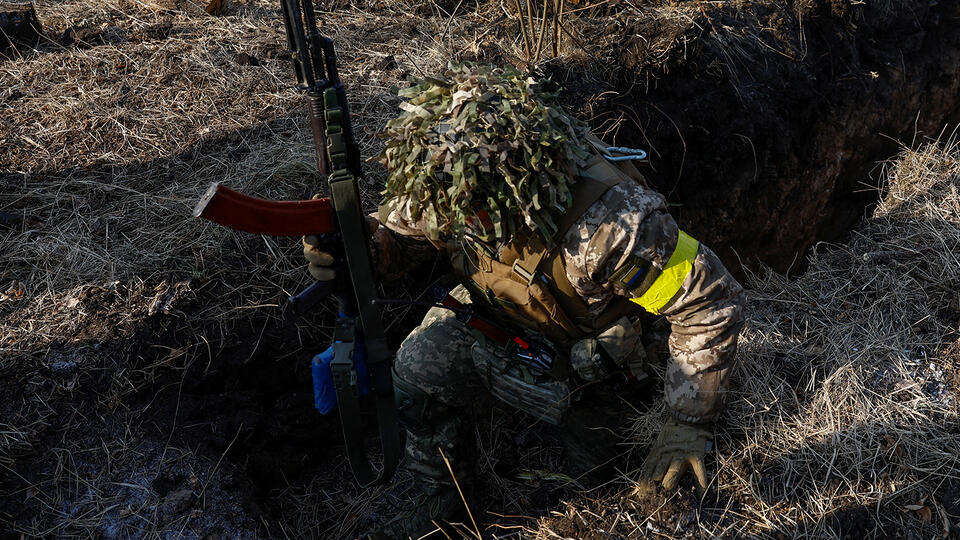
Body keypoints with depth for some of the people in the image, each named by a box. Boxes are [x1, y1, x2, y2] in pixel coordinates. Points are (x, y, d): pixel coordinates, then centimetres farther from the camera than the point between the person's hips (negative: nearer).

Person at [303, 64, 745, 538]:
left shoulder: (611, 228, -40)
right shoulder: (448, 192, -25)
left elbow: (714, 302, -29)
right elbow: (397, 232, -7)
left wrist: (687, 427, -23)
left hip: (581, 348, -2)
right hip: (492, 318, 3)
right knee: (422, 365, -23)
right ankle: (443, 491, 4)